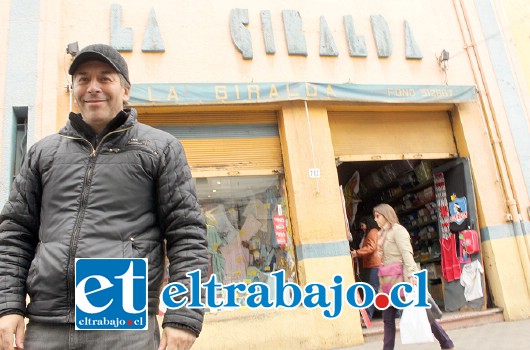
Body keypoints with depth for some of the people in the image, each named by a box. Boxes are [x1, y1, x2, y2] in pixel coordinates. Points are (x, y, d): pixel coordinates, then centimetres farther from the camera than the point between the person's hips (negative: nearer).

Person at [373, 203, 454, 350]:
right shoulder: (384, 233, 16)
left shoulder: (397, 230, -9)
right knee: (388, 317, 6)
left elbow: (406, 253, -19)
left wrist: (411, 275, -28)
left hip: (403, 278, -8)